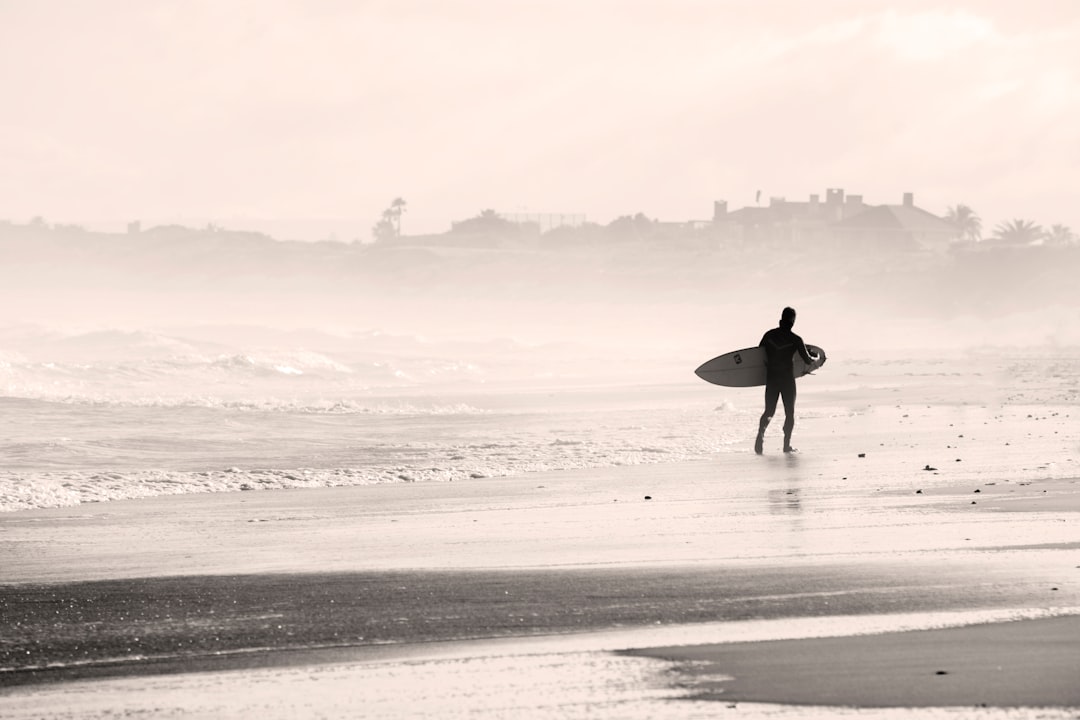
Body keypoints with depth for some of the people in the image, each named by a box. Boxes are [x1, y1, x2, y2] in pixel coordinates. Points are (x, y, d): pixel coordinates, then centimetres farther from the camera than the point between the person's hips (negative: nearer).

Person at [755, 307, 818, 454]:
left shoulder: (769, 335, 0)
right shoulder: (796, 339, -8)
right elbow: (807, 360, -3)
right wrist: (816, 358, 20)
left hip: (771, 379, 2)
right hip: (788, 380, -2)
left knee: (769, 411, 11)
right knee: (789, 412, 11)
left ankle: (761, 431, -19)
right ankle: (787, 444, 5)